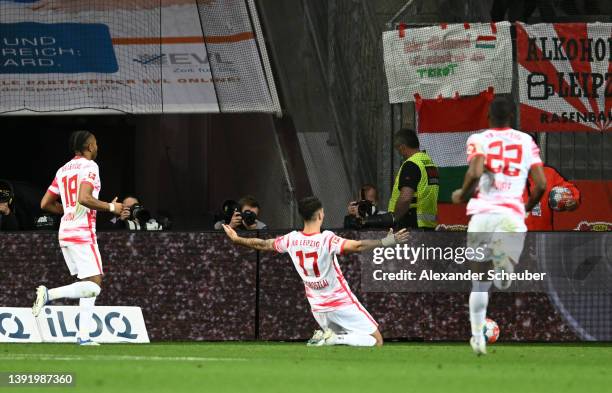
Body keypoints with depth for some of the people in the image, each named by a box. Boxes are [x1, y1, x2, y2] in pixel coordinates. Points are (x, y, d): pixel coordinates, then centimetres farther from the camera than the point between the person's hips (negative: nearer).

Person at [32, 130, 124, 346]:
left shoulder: (63, 170, 16)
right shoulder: (89, 166, -7)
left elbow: (45, 204, 17)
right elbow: (84, 198, -22)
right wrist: (110, 207, -9)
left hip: (65, 233, 9)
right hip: (83, 232, -9)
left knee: (89, 286, 12)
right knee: (93, 285, -9)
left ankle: (83, 336, 5)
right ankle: (49, 294, -23)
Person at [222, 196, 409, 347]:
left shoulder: (292, 240, -3)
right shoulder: (327, 239, -20)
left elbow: (262, 244, 10)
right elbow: (356, 246, -33)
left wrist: (236, 239, 26)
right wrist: (384, 242, -30)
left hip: (318, 308, 6)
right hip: (342, 305, -6)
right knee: (376, 341, -2)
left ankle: (325, 336, -6)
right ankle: (335, 339, -22)